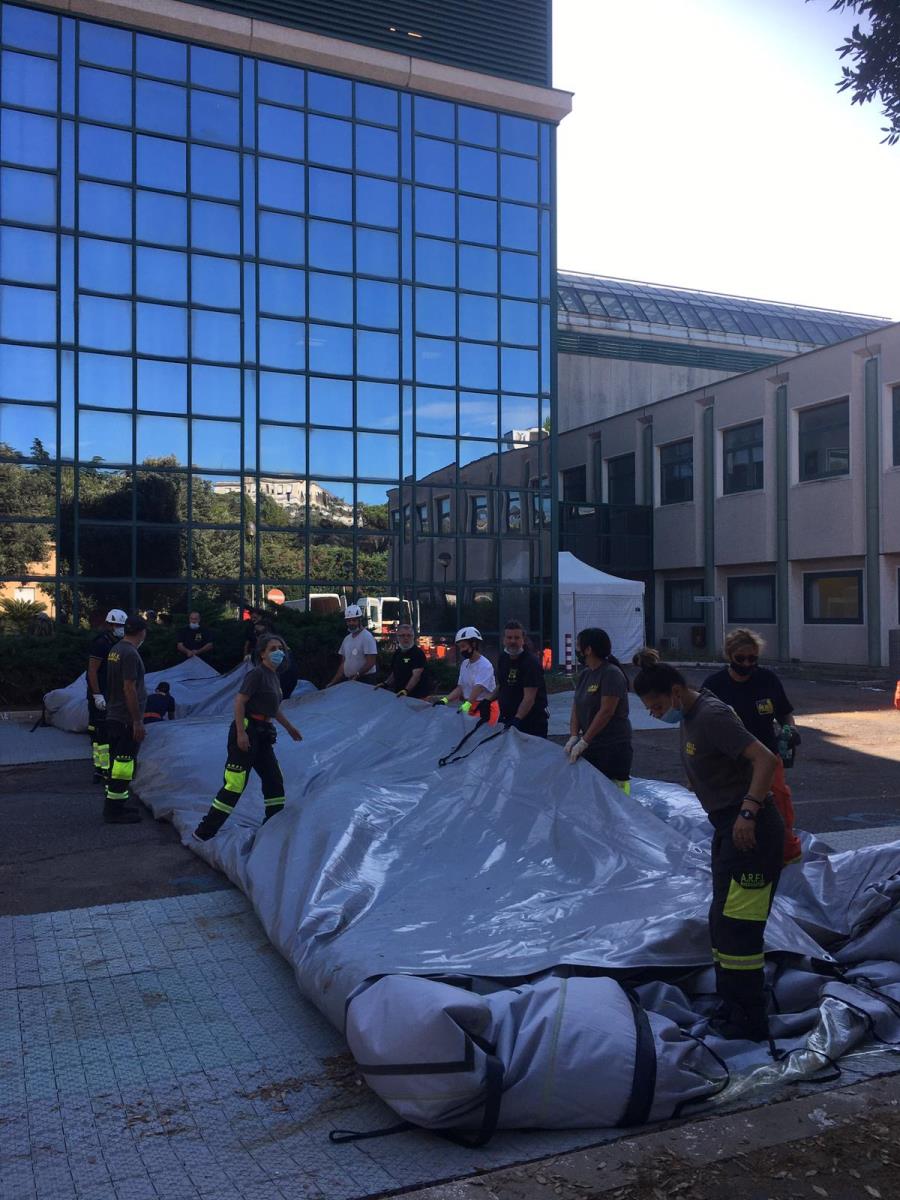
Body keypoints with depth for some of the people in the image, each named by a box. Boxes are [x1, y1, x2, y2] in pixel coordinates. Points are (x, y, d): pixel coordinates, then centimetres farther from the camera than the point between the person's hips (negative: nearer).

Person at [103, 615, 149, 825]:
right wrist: (138, 721, -18)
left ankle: (115, 803, 26)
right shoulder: (130, 654, -19)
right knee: (124, 763, -5)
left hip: (113, 716, 10)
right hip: (127, 719, -10)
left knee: (117, 761, 17)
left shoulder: (115, 649, 11)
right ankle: (115, 810, -1)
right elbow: (129, 689, -22)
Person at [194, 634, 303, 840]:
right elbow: (239, 702, -19)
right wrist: (241, 732, -25)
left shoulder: (274, 676, 16)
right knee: (235, 784, -9)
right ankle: (204, 832, -2)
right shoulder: (257, 674, -12)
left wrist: (290, 728, 34)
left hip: (262, 733, 9)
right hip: (247, 730, -9)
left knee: (274, 779, 13)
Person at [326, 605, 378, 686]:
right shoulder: (347, 639, 14)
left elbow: (371, 662, -16)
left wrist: (357, 675, -22)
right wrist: (334, 681, 11)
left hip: (365, 681, -7)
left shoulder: (367, 637, -10)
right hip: (349, 680, 7)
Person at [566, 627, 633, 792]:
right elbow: (576, 708, 8)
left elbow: (606, 711, -20)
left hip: (613, 748, -8)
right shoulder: (585, 674, 12)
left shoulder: (611, 674, -14)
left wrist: (583, 742, -20)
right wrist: (573, 737, -7)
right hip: (591, 745, 8)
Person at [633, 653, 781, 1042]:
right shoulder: (690, 717, 11)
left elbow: (764, 759, -27)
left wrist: (748, 813, -32)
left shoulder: (712, 716, -20)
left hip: (750, 831, -11)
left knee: (736, 926, -6)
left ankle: (750, 1023, 6)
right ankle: (731, 1006, 30)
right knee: (721, 922, 17)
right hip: (728, 827, 11)